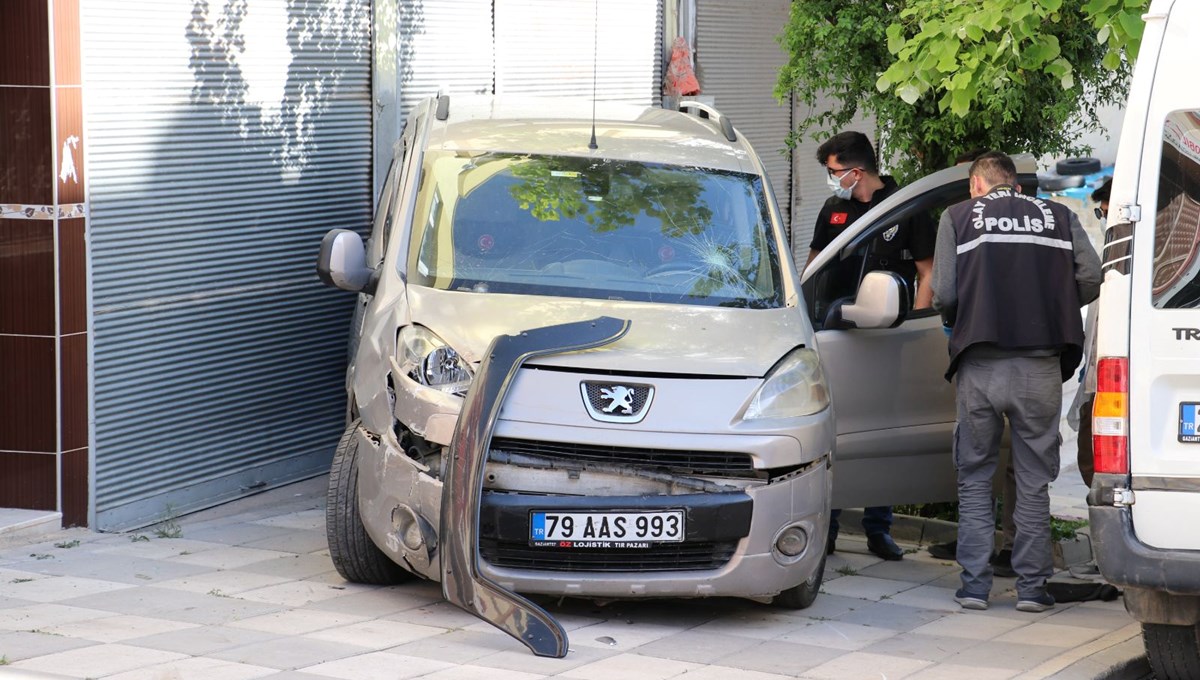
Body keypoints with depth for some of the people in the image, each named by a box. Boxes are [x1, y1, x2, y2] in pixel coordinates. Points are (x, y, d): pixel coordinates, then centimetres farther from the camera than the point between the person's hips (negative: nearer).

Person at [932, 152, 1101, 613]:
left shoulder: (958, 217, 7)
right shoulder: (1058, 216, 12)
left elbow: (944, 294, -3)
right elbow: (1091, 279, 0)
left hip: (979, 365, -1)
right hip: (1040, 366, 1)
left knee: (974, 477, 10)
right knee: (1034, 480, 8)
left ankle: (974, 583, 8)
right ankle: (1031, 585, 6)